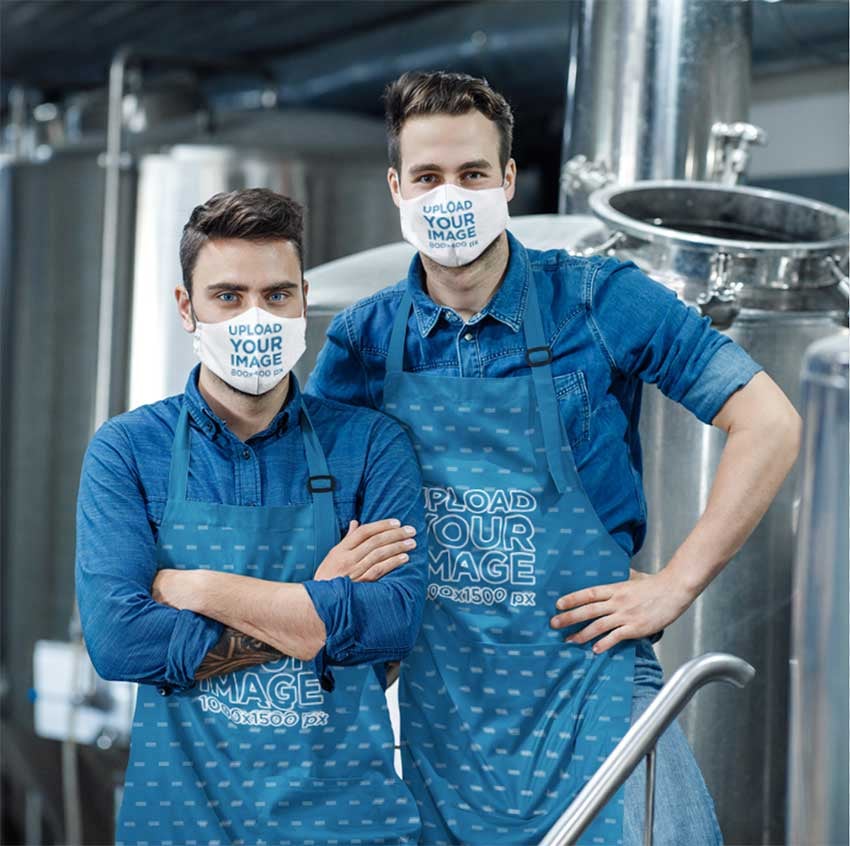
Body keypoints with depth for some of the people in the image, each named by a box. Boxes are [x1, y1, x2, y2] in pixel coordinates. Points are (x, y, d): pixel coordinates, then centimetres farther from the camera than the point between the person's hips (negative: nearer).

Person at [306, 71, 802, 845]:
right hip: (440, 702, 3)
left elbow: (768, 424, -7)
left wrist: (678, 583, -10)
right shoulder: (366, 339, 2)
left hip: (584, 675, -3)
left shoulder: (599, 300, -7)